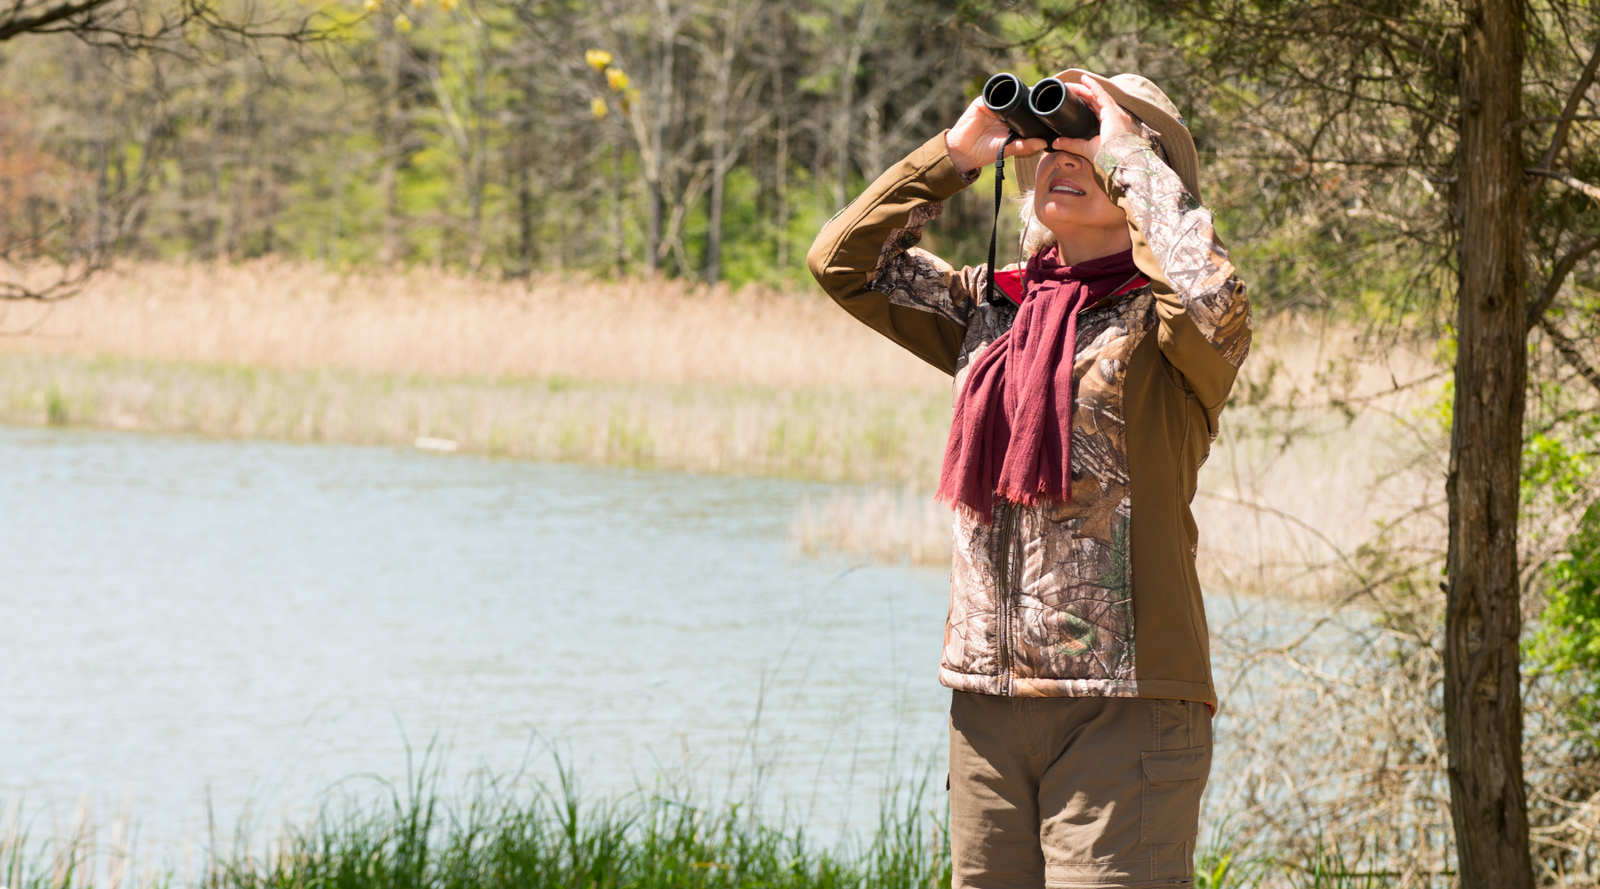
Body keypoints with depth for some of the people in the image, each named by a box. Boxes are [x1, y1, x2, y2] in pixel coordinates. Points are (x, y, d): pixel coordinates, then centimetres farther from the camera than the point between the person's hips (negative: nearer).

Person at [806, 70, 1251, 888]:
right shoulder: (988, 311, 15)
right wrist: (955, 153, 7)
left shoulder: (1158, 322, -2)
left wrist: (1125, 153, -13)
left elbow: (1210, 294, -25)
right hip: (987, 701, 6)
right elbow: (843, 261, 15)